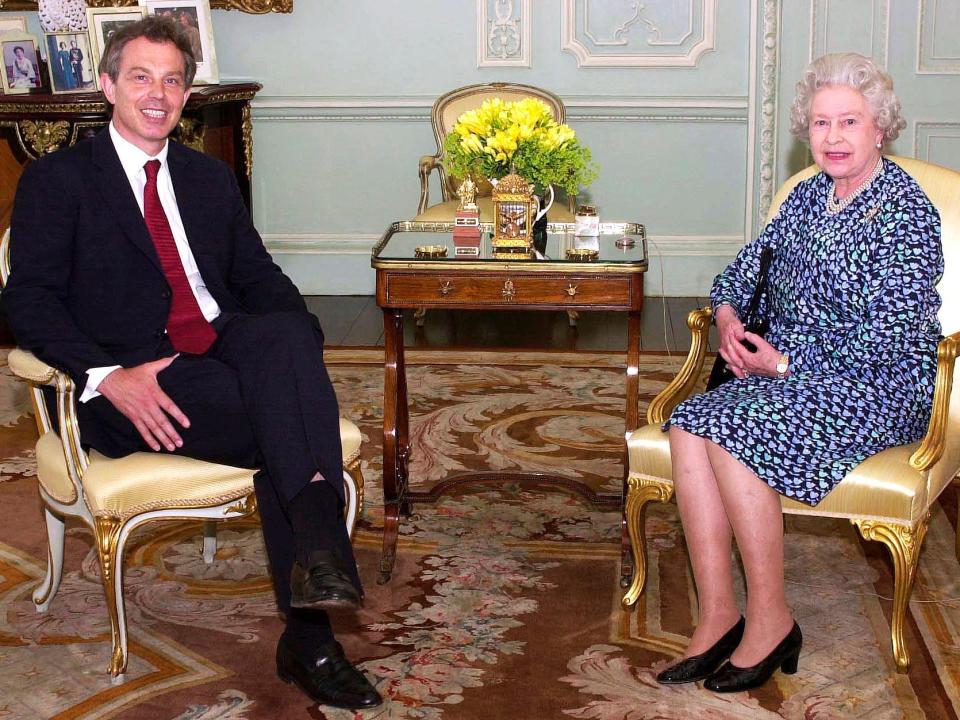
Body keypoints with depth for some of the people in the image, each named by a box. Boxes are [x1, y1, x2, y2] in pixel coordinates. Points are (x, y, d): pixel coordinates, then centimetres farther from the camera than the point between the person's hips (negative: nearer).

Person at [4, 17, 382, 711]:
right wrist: (107, 376, -21)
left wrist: (299, 350, -4)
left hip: (228, 352, 5)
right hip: (133, 388, -4)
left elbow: (260, 275, 19)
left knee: (286, 331, -31)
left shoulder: (211, 177, 23)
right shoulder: (58, 179, 6)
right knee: (286, 416, -30)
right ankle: (307, 638, -31)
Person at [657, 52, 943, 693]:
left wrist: (788, 362, -14)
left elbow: (888, 337, -18)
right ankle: (718, 617, -19)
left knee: (732, 434, -29)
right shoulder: (812, 196, 13)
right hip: (791, 369, 7)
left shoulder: (906, 212, -11)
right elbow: (750, 263, 23)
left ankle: (771, 622, -16)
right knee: (689, 427, -21)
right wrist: (727, 313, 1)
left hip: (876, 386, -7)